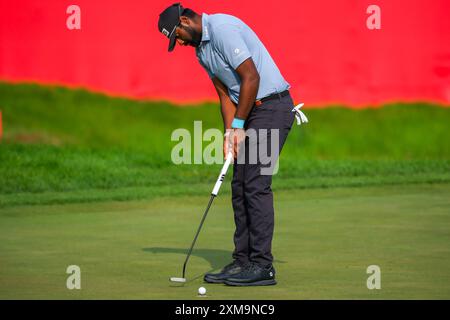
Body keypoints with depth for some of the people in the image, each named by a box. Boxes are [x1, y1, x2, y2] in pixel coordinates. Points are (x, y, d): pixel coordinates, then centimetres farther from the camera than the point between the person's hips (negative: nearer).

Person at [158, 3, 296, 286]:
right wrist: (229, 133, 0)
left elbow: (251, 77, -20)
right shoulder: (202, 50, 14)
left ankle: (262, 265, -10)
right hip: (252, 112, 10)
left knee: (256, 184, -12)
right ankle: (243, 262, 10)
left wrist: (238, 125, -14)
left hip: (271, 106, -10)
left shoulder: (223, 29, -17)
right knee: (240, 186, 7)